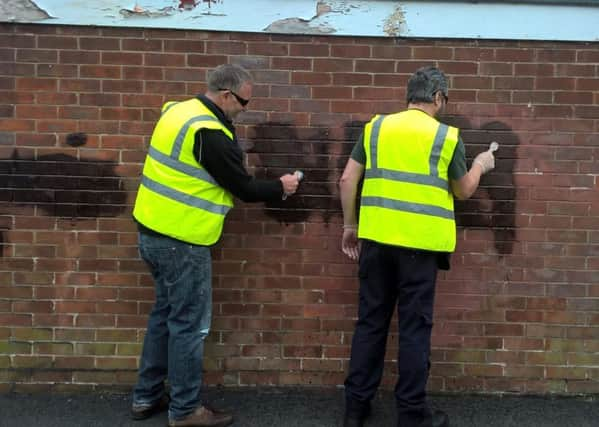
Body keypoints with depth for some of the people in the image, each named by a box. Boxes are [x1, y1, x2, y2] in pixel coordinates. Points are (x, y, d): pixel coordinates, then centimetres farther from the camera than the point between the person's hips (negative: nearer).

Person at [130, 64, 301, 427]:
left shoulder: (180, 110, 9)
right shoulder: (210, 133, -20)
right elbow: (243, 188, -12)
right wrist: (280, 187, 5)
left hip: (155, 230, 10)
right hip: (181, 240, -10)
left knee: (166, 314, 19)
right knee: (190, 324, 3)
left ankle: (147, 397, 30)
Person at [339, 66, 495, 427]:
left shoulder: (376, 127, 8)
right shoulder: (446, 136, 0)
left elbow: (348, 180, 6)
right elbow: (463, 191, 11)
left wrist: (350, 226, 15)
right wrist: (480, 165, 30)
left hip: (377, 238, 3)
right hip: (419, 243, -3)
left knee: (371, 321, 12)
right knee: (415, 327, 6)